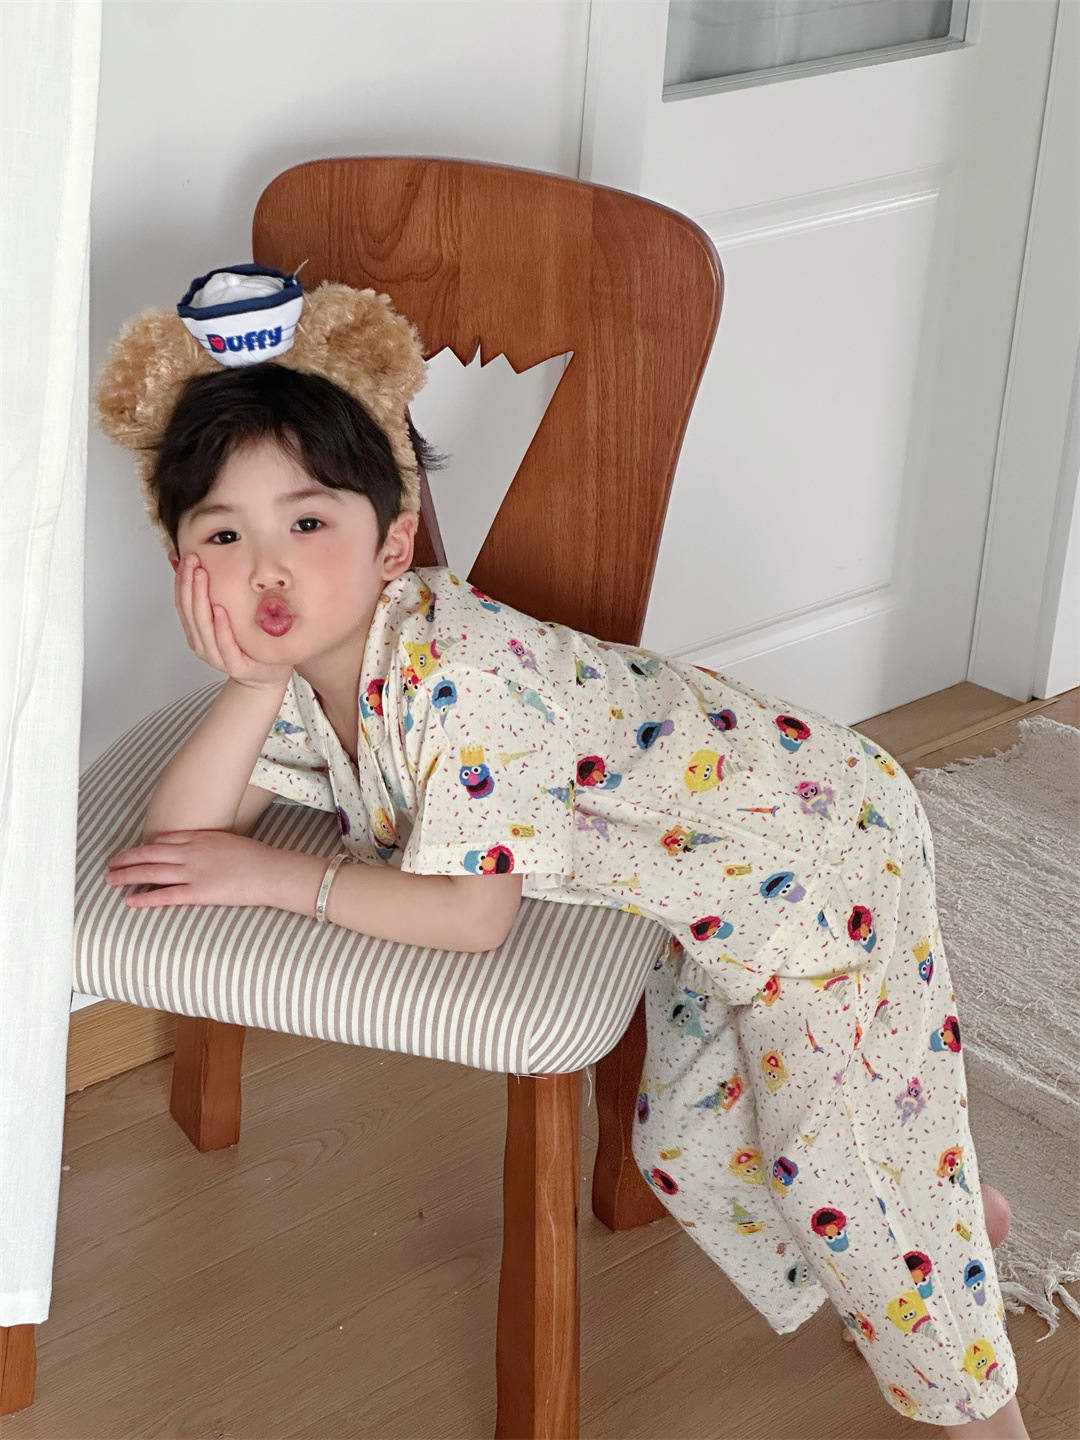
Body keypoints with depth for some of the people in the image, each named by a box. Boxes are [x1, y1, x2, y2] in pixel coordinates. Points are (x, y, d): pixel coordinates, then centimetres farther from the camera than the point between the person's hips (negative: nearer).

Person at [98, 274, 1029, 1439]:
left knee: (833, 1165, -2)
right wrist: (253, 684, -29)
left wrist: (278, 877, -24)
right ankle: (943, 1214, 45)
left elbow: (467, 914, -31)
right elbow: (175, 841, -16)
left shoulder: (456, 670, -35)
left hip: (815, 836, -9)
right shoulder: (300, 670, -9)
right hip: (714, 886, 9)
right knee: (689, 1144, 19)